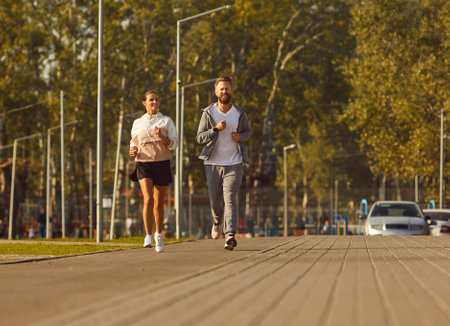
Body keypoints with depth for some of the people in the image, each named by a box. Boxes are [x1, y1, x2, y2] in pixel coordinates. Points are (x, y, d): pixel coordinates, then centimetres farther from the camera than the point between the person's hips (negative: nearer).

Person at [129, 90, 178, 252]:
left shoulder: (166, 121, 8)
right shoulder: (137, 123, 12)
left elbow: (174, 144, 0)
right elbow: (134, 142, 23)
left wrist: (162, 137, -19)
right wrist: (133, 151, 0)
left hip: (162, 164, 0)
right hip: (143, 164, 0)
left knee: (159, 203, 6)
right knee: (148, 199, -19)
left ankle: (159, 234, 28)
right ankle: (148, 237, -19)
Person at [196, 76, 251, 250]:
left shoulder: (240, 113, 3)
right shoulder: (208, 113, 0)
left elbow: (248, 131, 19)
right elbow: (200, 138, -3)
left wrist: (240, 136, -4)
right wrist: (216, 129, -19)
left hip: (233, 164, -1)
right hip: (213, 164, 1)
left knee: (230, 199, -14)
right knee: (215, 200, 8)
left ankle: (230, 236, -21)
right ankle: (217, 220, 43)